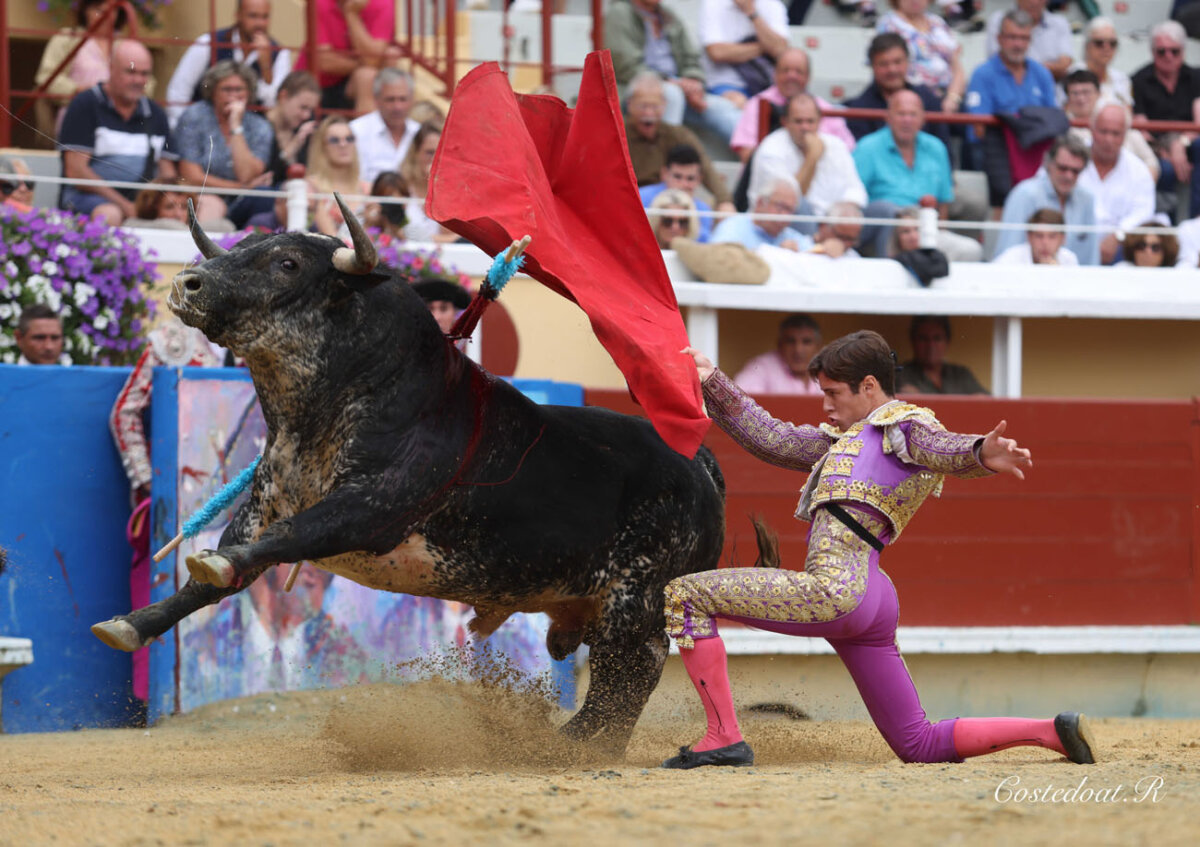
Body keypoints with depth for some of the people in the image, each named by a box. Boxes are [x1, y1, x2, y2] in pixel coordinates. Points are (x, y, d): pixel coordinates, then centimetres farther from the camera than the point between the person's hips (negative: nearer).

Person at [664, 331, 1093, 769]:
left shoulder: (905, 425, 2)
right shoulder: (846, 438, 29)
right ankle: (1051, 731, 5)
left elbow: (949, 450, -19)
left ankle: (724, 738, -14)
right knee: (921, 745, 10)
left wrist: (983, 455, -42)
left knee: (684, 596, -7)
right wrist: (713, 381, 25)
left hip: (835, 587, -10)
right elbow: (770, 439, 30)